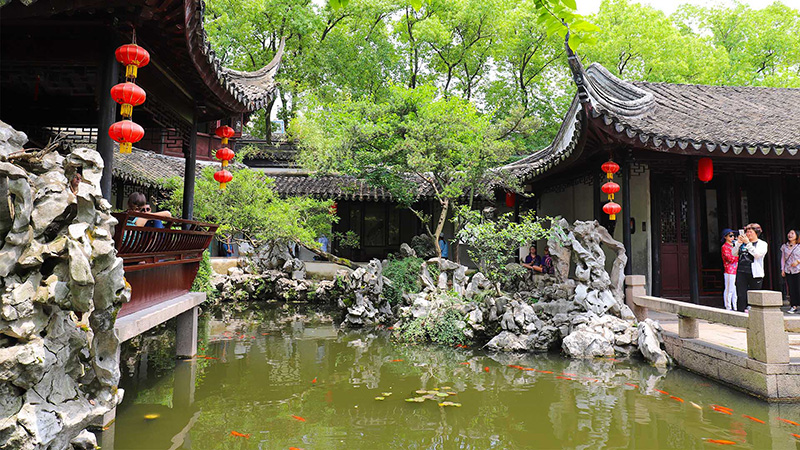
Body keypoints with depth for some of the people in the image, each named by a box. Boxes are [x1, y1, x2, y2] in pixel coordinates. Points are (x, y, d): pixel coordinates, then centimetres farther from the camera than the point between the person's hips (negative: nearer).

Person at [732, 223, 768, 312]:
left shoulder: (762, 244, 6)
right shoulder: (742, 243, 15)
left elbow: (757, 254, -12)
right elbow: (734, 253, 6)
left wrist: (747, 243, -13)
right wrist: (738, 242, -5)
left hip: (755, 274, -2)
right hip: (741, 272, 2)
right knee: (741, 296, -3)